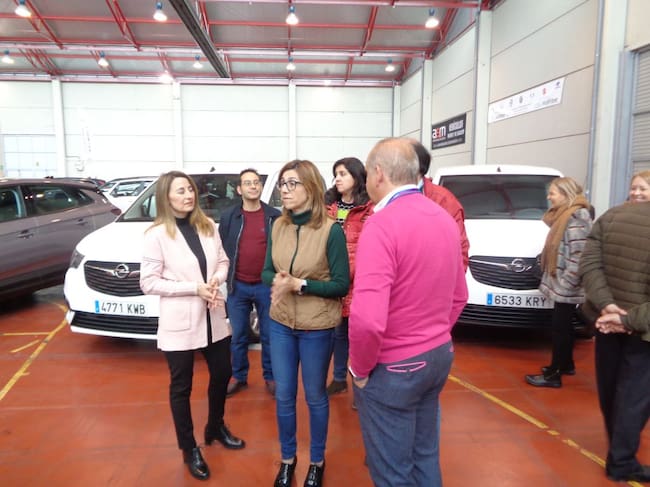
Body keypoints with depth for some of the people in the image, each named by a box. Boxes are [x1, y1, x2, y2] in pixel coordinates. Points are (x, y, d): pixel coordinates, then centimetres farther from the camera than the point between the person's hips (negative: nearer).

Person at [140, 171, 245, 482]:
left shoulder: (208, 226, 3)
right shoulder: (156, 234, -12)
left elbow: (223, 261, 9)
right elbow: (148, 283, -13)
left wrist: (216, 279, -14)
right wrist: (195, 288, -20)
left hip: (213, 318, 5)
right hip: (179, 323, -5)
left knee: (222, 375, 19)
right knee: (181, 387, 11)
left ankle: (215, 429, 45)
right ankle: (189, 449, 32)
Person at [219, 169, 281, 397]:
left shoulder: (275, 216, -1)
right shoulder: (228, 216, 3)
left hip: (266, 286, -1)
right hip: (237, 286, 2)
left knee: (268, 335, 10)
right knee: (237, 336, 12)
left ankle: (270, 377, 27)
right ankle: (239, 377, 30)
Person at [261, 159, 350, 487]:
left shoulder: (331, 230, -16)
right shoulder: (278, 227, -1)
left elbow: (342, 285, -14)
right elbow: (266, 272, 6)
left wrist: (299, 284, -23)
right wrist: (276, 281, -17)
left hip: (317, 327, -4)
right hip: (280, 323, 4)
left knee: (315, 397, 14)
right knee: (283, 396, 16)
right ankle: (287, 458, 40)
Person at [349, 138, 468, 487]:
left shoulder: (381, 224, -22)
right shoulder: (445, 219, 5)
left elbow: (368, 319, -30)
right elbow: (459, 296, 14)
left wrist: (360, 368, -13)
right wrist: (433, 338, 18)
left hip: (393, 367, -8)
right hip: (439, 356, 8)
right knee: (425, 455, 24)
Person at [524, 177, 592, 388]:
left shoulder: (576, 218, -17)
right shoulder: (564, 215, 14)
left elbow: (579, 255, -23)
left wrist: (567, 282, -22)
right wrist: (558, 281, 16)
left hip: (566, 287, -10)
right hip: (560, 284, 10)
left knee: (559, 327, -3)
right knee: (564, 326, 19)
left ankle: (554, 374, 6)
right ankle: (566, 365, 33)